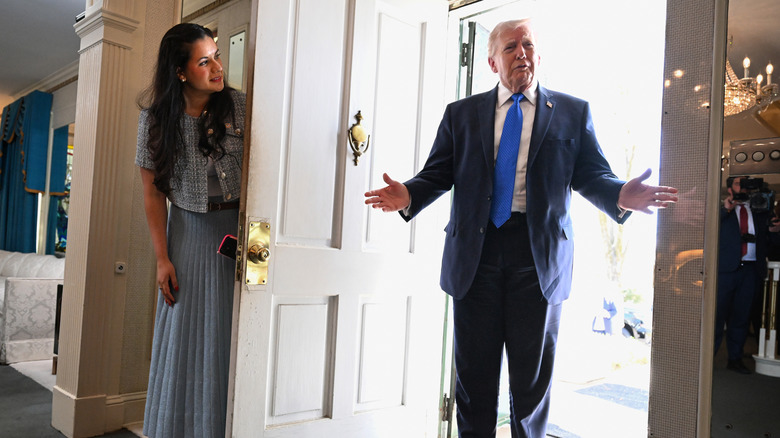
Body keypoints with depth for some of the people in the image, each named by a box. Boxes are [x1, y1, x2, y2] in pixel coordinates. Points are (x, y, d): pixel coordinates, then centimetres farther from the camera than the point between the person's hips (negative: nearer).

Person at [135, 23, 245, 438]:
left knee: (230, 335, 0)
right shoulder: (155, 118, -3)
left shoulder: (239, 105, -7)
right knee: (184, 337, 6)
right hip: (189, 230, 1)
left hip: (239, 226, -1)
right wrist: (162, 259, -2)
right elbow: (153, 193, 2)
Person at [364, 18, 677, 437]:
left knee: (532, 375, 11)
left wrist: (621, 196, -18)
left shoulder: (573, 112, 9)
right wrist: (408, 195, -14)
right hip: (475, 253, 1)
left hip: (539, 256, 0)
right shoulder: (461, 113, 11)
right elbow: (437, 174, 7)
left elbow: (592, 175, 4)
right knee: (474, 373, 10)